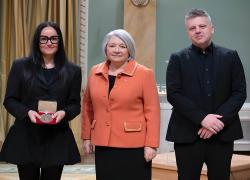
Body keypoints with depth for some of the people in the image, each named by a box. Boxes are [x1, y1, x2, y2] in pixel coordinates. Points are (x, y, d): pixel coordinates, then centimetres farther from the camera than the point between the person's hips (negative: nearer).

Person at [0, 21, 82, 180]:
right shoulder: (20, 66, 3)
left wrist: (64, 113, -16)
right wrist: (27, 112, -16)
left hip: (57, 139, 1)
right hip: (25, 137, -1)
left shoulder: (72, 71, 7)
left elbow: (75, 104, 6)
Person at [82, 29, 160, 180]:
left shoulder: (144, 74, -6)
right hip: (103, 145, 4)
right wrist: (87, 136, 11)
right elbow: (88, 107, 14)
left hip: (134, 146, -4)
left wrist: (151, 144, -11)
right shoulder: (95, 72, 7)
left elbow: (152, 111, -7)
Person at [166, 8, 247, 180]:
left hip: (222, 133, 1)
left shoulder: (230, 56, 7)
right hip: (187, 134, -1)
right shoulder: (178, 59, 4)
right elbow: (173, 94, -5)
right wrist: (202, 118, -15)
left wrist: (220, 120, -12)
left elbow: (240, 92, 2)